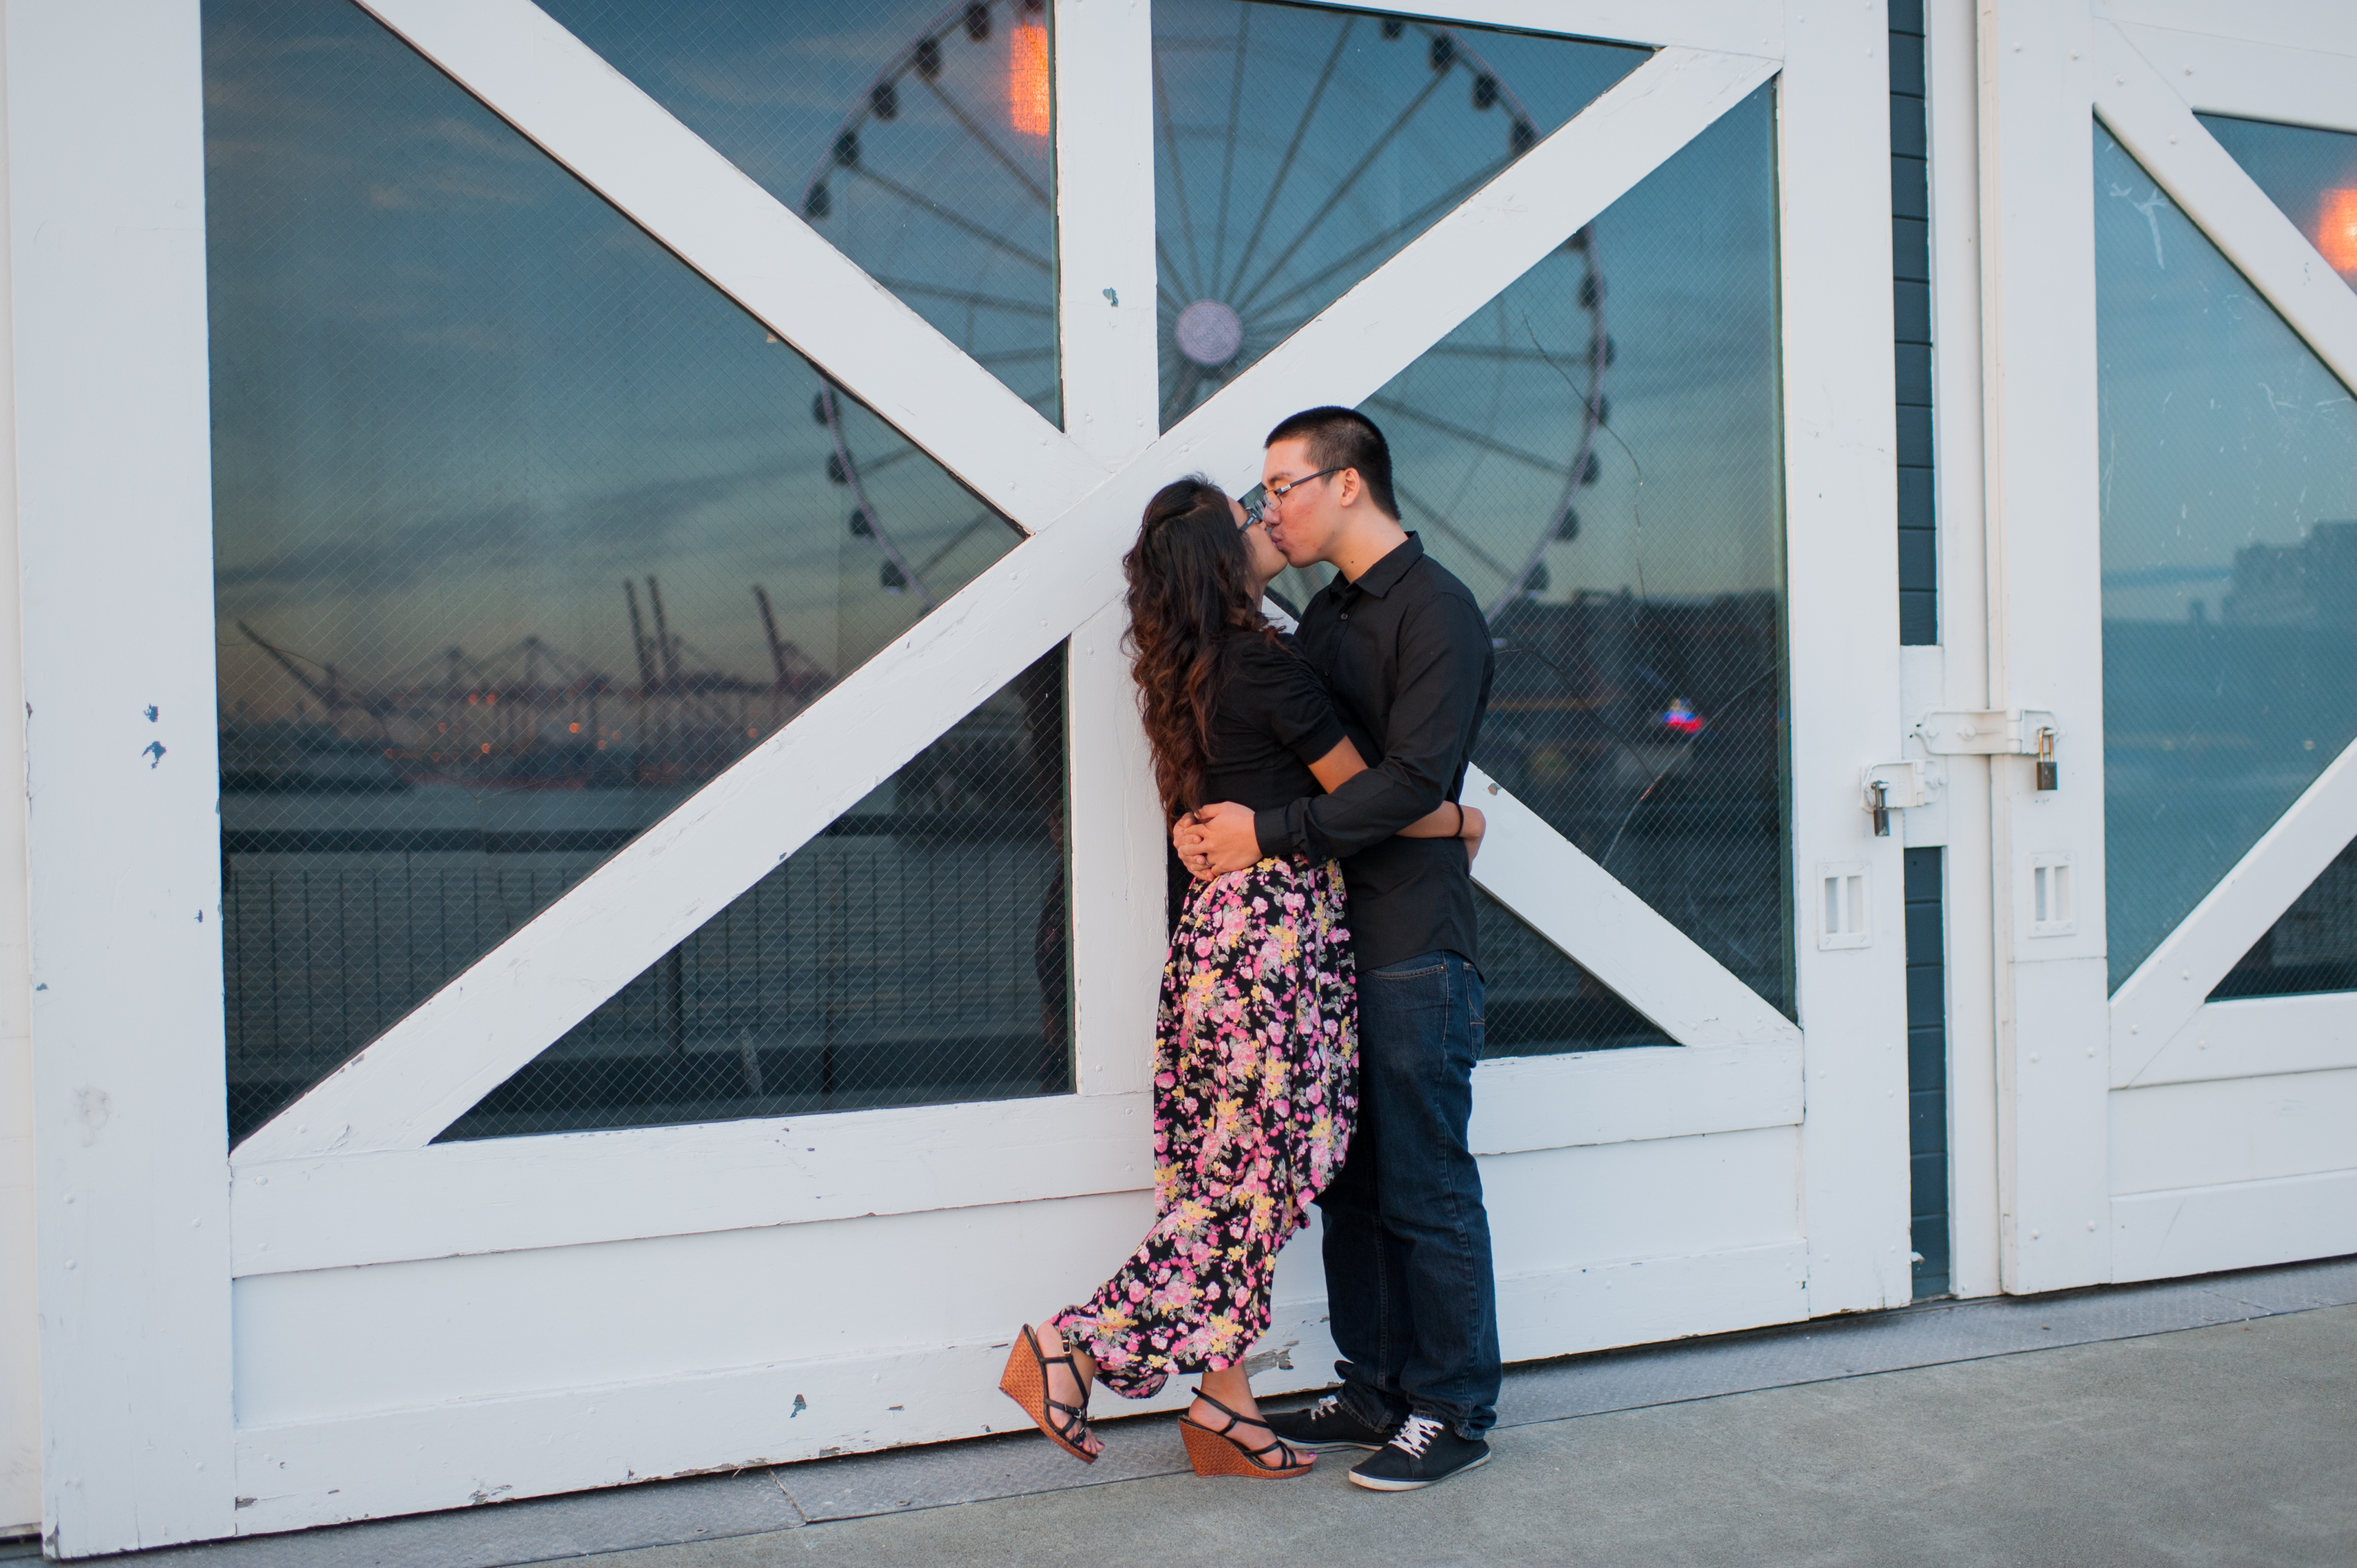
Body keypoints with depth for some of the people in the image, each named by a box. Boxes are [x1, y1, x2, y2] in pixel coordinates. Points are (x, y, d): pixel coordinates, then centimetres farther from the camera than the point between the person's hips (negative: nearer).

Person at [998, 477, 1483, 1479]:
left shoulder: (1198, 673, 14)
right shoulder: (1264, 667, -13)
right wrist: (1462, 822, 10)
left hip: (1223, 920, 9)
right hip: (1276, 923, -9)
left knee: (1238, 1174, 10)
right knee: (1255, 1176, -3)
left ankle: (1225, 1406, 15)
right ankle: (1071, 1349, -1)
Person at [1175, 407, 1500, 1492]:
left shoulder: (1436, 611, -9)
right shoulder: (1327, 614, 17)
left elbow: (1412, 781, -19)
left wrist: (1269, 835, -20)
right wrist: (1207, 822, -2)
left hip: (1414, 948, -8)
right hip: (1332, 936, 8)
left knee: (1426, 1189, -1)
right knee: (1350, 1179, 12)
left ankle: (1453, 1408, 11)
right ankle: (1375, 1390, 23)